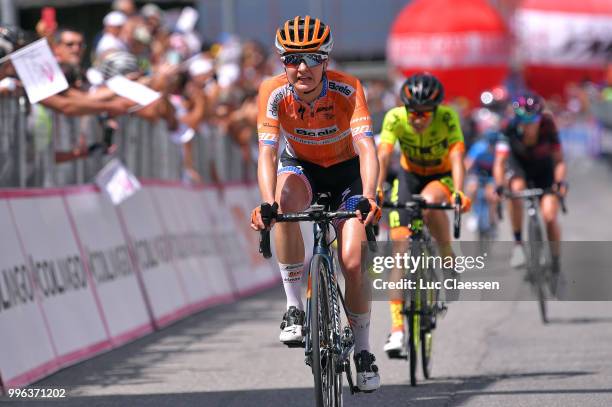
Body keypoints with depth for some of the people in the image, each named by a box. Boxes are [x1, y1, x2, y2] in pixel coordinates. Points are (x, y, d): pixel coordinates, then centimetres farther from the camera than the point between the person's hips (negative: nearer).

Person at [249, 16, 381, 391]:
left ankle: (363, 350, 10)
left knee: (352, 262, -13)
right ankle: (295, 308, -24)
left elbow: (366, 148, -36)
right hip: (301, 167, 1)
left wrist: (369, 197, -53)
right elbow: (267, 152, -31)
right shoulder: (274, 92, -25)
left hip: (346, 170, -1)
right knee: (285, 201, -35)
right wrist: (267, 203, -48)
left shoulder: (347, 89, -28)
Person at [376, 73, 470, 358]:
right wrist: (375, 191, -52)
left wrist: (459, 193, -55)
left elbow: (457, 157, -38)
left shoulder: (447, 117, -27)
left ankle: (449, 260, -12)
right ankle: (397, 328, -11)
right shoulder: (395, 118, -24)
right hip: (409, 177, 2)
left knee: (429, 202, -38)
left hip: (441, 177, -2)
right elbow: (383, 156, -34)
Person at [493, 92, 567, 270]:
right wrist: (500, 185, -51)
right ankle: (518, 245, -22)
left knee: (550, 217, -15)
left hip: (543, 168, 0)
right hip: (518, 164, 0)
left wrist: (560, 181, -43)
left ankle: (556, 263, 4)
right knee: (516, 188, -35)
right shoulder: (510, 130, -30)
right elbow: (499, 162, -34)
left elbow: (559, 160, -25)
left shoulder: (548, 127, -29)